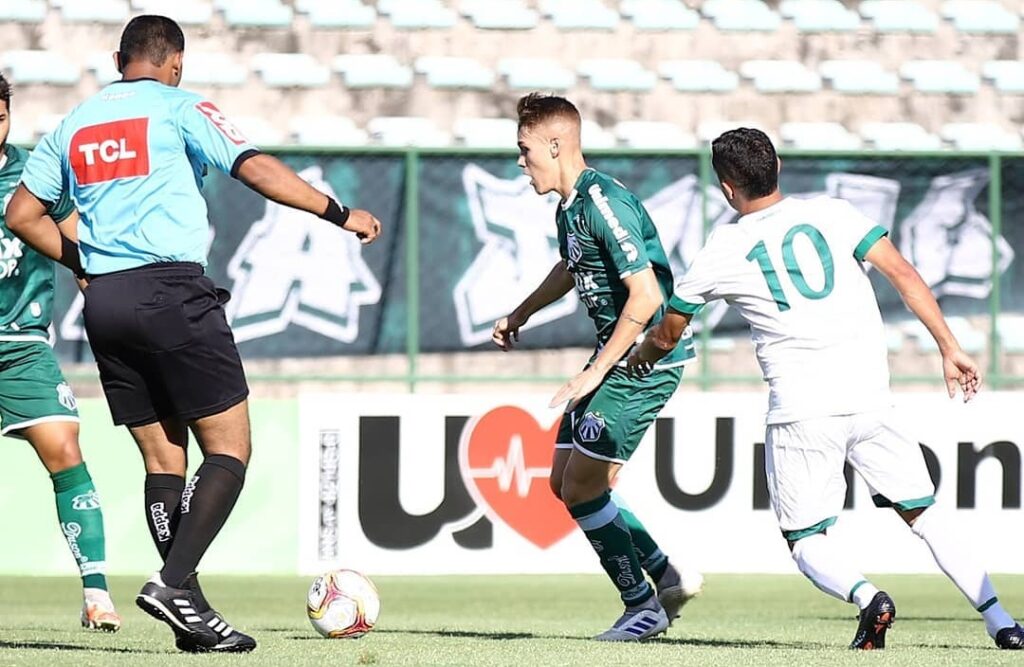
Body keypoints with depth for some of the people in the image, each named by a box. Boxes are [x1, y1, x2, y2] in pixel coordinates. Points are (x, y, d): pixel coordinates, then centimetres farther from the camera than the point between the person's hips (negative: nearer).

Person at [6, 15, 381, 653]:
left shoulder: (73, 125, 17)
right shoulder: (179, 109, 1)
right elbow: (256, 169, -8)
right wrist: (339, 213, -2)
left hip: (105, 304, 6)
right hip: (172, 289, -6)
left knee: (164, 459, 10)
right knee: (230, 448, -2)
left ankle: (188, 609, 2)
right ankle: (176, 582, -19)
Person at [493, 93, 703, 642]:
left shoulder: (604, 204, -21)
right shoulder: (568, 208, 9)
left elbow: (647, 296, -26)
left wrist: (596, 371, -24)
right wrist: (521, 314, 44)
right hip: (616, 356, 10)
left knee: (581, 486, -8)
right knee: (564, 482, 11)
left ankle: (643, 606, 4)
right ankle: (667, 576, 18)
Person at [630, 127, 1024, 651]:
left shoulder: (721, 253, 4)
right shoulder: (831, 213, 6)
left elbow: (667, 334, 18)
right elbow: (903, 274, -1)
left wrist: (641, 356, 41)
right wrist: (949, 349, 3)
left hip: (800, 407, -2)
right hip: (870, 398, 2)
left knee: (806, 543, 9)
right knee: (925, 516, 14)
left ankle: (865, 597, -21)